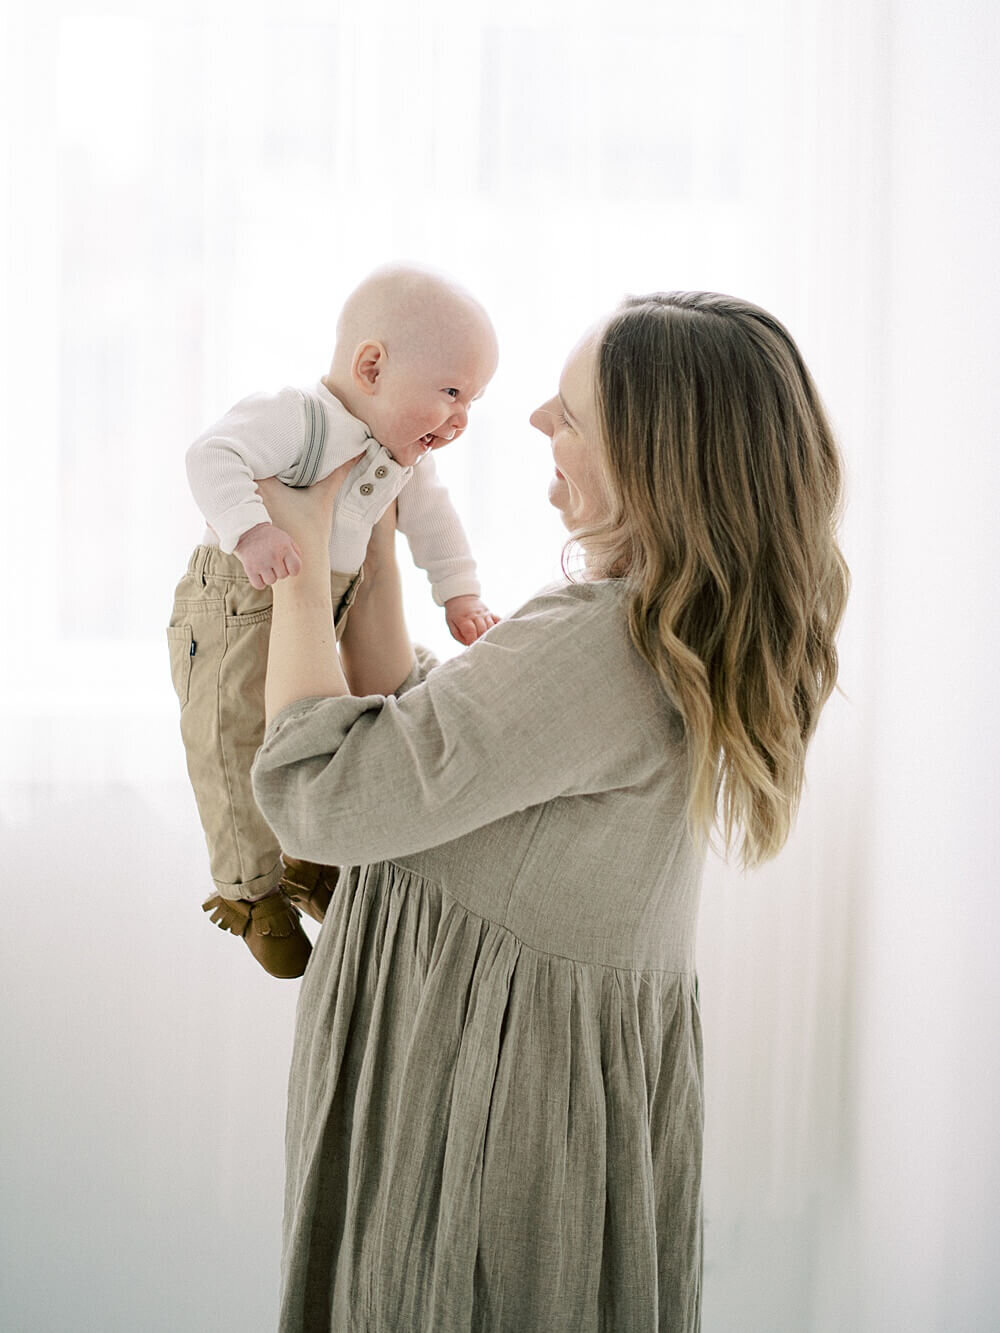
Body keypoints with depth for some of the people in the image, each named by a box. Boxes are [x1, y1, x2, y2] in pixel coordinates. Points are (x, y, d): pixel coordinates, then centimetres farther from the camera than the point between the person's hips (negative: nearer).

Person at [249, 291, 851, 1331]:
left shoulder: (596, 650, -28)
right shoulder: (676, 627, 4)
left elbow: (323, 793, -23)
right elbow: (403, 721, 7)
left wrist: (306, 559, -13)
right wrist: (373, 539, 6)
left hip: (489, 1080, -9)